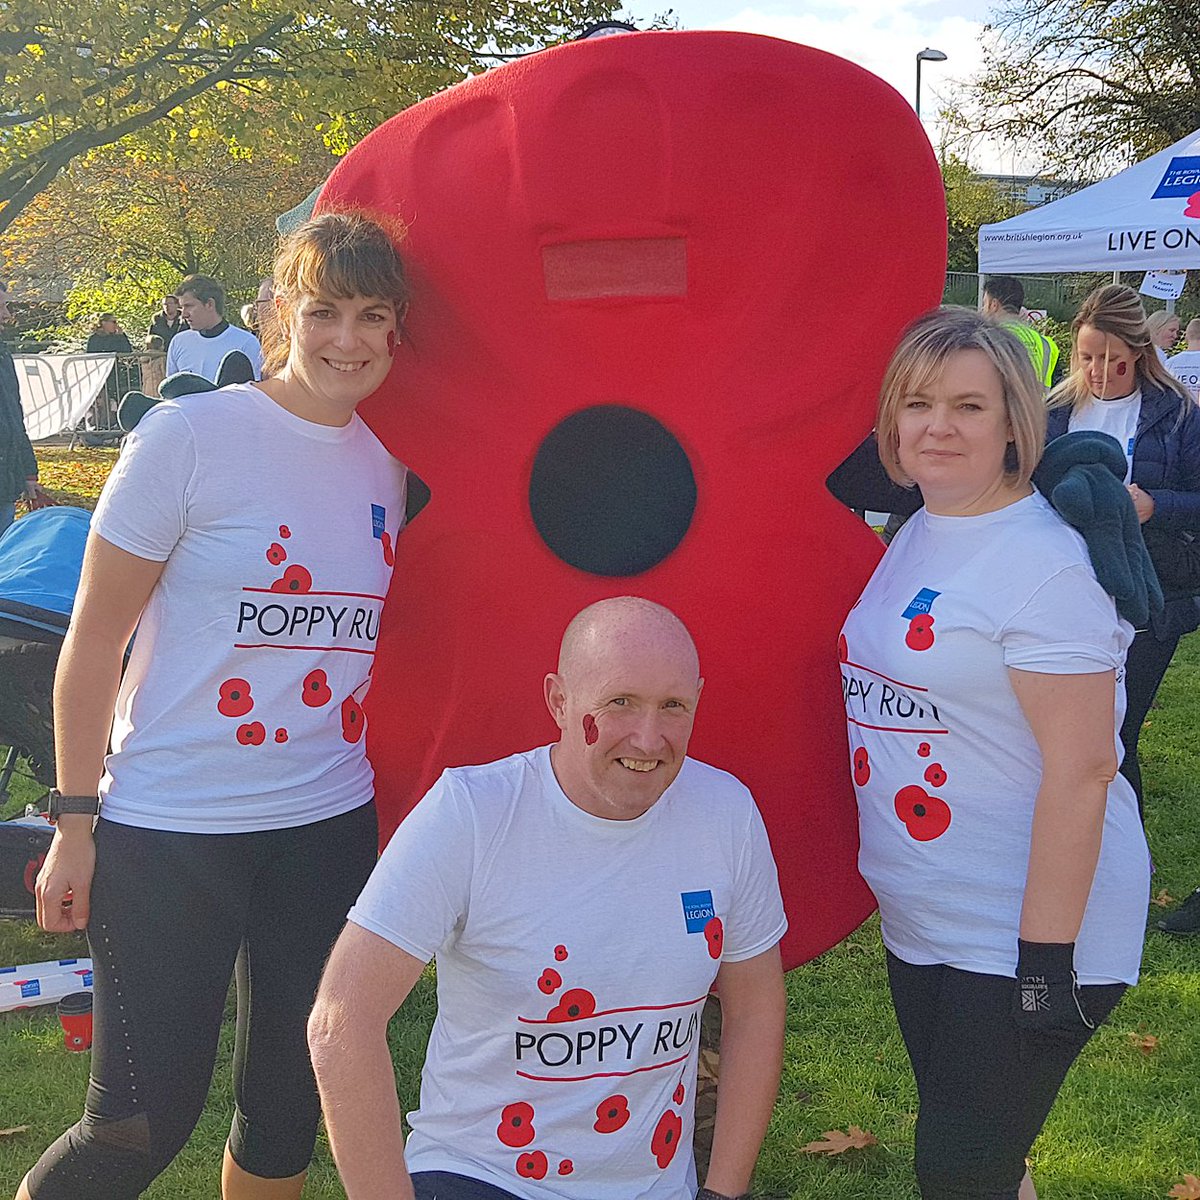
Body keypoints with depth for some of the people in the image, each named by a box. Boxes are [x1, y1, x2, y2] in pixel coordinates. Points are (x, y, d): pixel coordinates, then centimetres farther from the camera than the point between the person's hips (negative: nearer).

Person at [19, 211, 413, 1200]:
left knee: (289, 1109, 13)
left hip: (328, 827, 5)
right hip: (170, 831, -5)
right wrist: (74, 819, -8)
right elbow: (95, 640, -6)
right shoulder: (191, 435, -10)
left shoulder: (385, 463, 6)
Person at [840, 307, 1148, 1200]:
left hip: (1020, 937, -8)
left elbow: (1081, 769, -23)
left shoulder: (1046, 564, -20)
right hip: (920, 924, 8)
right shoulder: (915, 537, 6)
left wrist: (1046, 960, -23)